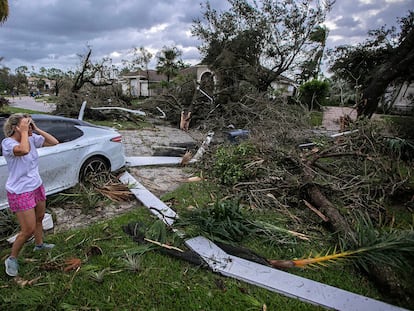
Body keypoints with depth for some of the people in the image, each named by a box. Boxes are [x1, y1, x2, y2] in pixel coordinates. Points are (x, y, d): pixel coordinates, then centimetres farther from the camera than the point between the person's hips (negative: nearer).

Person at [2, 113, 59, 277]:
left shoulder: (32, 138, -3)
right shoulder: (7, 143, -22)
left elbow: (54, 142, -3)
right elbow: (24, 150, -43)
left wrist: (36, 130, -10)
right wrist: (24, 132, -28)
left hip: (37, 187, 7)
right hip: (20, 193, -7)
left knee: (39, 219, 25)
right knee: (28, 230, 0)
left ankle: (39, 244, 49)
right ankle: (12, 259, 25)